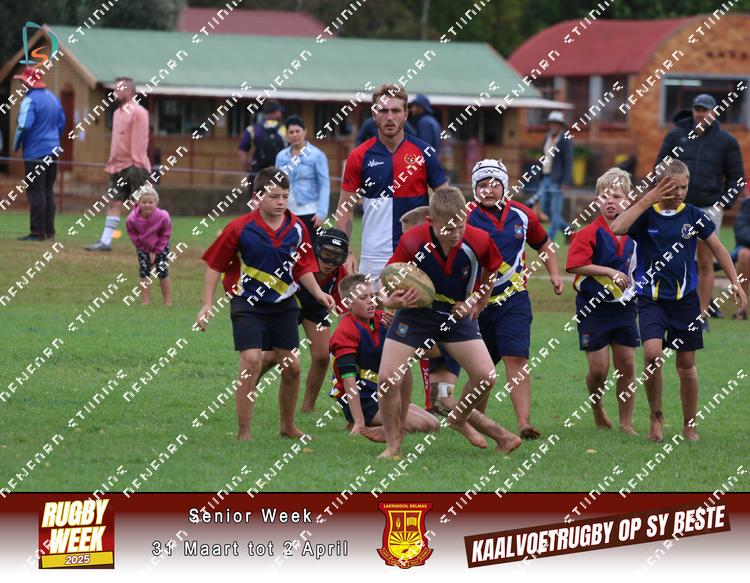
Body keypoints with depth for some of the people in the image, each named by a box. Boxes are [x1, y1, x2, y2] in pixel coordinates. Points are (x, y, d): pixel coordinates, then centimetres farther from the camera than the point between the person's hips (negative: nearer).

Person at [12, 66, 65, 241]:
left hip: (35, 153, -8)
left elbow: (24, 126, -21)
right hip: (53, 151, 8)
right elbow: (62, 122, 17)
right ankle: (49, 231, 15)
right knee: (48, 192, 13)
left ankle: (37, 232, -7)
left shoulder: (30, 100, -15)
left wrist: (16, 145, -7)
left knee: (35, 192, -6)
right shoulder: (53, 98, 11)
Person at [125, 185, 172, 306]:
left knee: (163, 271, -4)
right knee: (144, 271, -5)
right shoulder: (132, 219, -29)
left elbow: (165, 235, -14)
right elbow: (134, 237, -11)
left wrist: (156, 252, -13)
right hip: (143, 246, 1)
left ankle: (168, 302, 6)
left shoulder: (163, 217, -31)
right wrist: (148, 251, -11)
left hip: (160, 246, -1)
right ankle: (145, 302, 4)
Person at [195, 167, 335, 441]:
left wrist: (318, 293, -5)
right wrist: (207, 305, -9)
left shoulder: (297, 228, -3)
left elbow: (303, 267, 11)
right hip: (248, 305, -4)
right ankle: (244, 433, -10)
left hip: (284, 304, 4)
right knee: (252, 361, -17)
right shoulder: (240, 228, -14)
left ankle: (288, 427, 27)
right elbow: (215, 265, -6)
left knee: (292, 367, 6)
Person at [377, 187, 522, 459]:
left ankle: (460, 417, 25)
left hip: (457, 313, 2)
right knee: (387, 378, -14)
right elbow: (386, 285, -16)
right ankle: (393, 444, 5)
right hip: (415, 312, -2)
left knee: (486, 376, -7)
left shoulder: (478, 241, -20)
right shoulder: (412, 242, -26)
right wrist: (390, 301, -38)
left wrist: (478, 303, 9)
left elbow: (492, 269, 5)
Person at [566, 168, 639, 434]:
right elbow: (576, 264, -21)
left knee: (627, 365, 3)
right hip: (593, 308, -4)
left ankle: (626, 423, 11)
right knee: (599, 367, -4)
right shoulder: (589, 233, -12)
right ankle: (597, 409, 24)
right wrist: (609, 272, -23)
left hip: (623, 307, 4)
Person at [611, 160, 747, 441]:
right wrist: (648, 199, -23)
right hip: (651, 298, -2)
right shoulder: (646, 214, -5)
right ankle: (656, 416, -1)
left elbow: (718, 248, 11)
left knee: (687, 364, 7)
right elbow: (617, 228, -24)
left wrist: (735, 283, 7)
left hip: (685, 298, 2)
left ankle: (689, 426, 21)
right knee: (653, 354, -21)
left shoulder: (693, 215, 1)